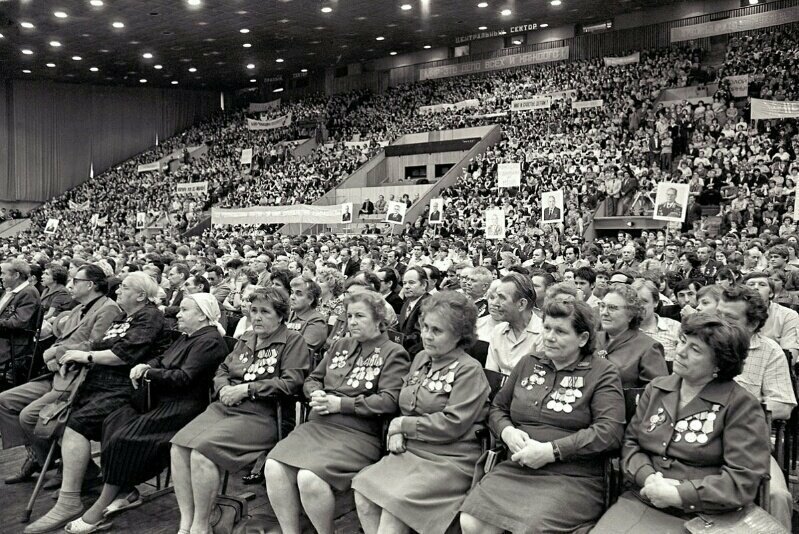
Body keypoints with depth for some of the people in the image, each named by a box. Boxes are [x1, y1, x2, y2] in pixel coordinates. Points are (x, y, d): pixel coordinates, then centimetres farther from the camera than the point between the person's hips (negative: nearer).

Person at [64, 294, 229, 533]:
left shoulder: (209, 341, -13)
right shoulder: (188, 338, 20)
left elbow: (183, 379, -20)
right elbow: (161, 360, 16)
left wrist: (148, 373, -12)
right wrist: (144, 367, -6)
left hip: (186, 407, -10)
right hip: (165, 400, 10)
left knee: (126, 435, -20)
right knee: (114, 422, -8)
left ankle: (100, 510, -10)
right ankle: (126, 492, -5)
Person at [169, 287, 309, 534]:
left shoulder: (293, 341, 0)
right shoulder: (245, 339, 23)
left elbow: (292, 382, -11)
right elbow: (222, 371, 24)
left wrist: (246, 389, -13)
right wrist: (224, 388, -1)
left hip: (260, 415, -7)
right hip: (224, 407, 7)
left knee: (202, 449, -26)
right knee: (178, 447, -16)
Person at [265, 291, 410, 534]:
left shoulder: (394, 353, 1)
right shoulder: (341, 345, 21)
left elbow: (389, 401, -10)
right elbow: (312, 379, 25)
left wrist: (341, 403, -13)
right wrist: (317, 394, 0)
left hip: (358, 433, -6)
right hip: (318, 425, 6)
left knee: (309, 477, -29)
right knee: (274, 466, -19)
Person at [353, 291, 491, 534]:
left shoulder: (469, 370, -9)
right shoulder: (421, 359, 13)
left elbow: (452, 425, -16)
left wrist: (401, 425, -9)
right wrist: (398, 432, -4)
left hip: (448, 460, -7)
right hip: (409, 451, 7)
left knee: (394, 501, -25)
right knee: (363, 493, -13)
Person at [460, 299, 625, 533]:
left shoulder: (602, 373, 2)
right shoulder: (528, 364, 17)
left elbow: (610, 431, -11)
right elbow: (497, 408, 23)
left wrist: (551, 451, -16)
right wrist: (508, 432, -1)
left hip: (573, 478, -4)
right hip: (514, 470, 4)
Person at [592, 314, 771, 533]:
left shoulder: (741, 406, -6)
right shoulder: (655, 389, 10)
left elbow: (743, 480, -12)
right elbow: (631, 442, 10)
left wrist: (678, 495, -17)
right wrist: (648, 477, -10)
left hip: (696, 516, -4)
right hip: (640, 500, 4)